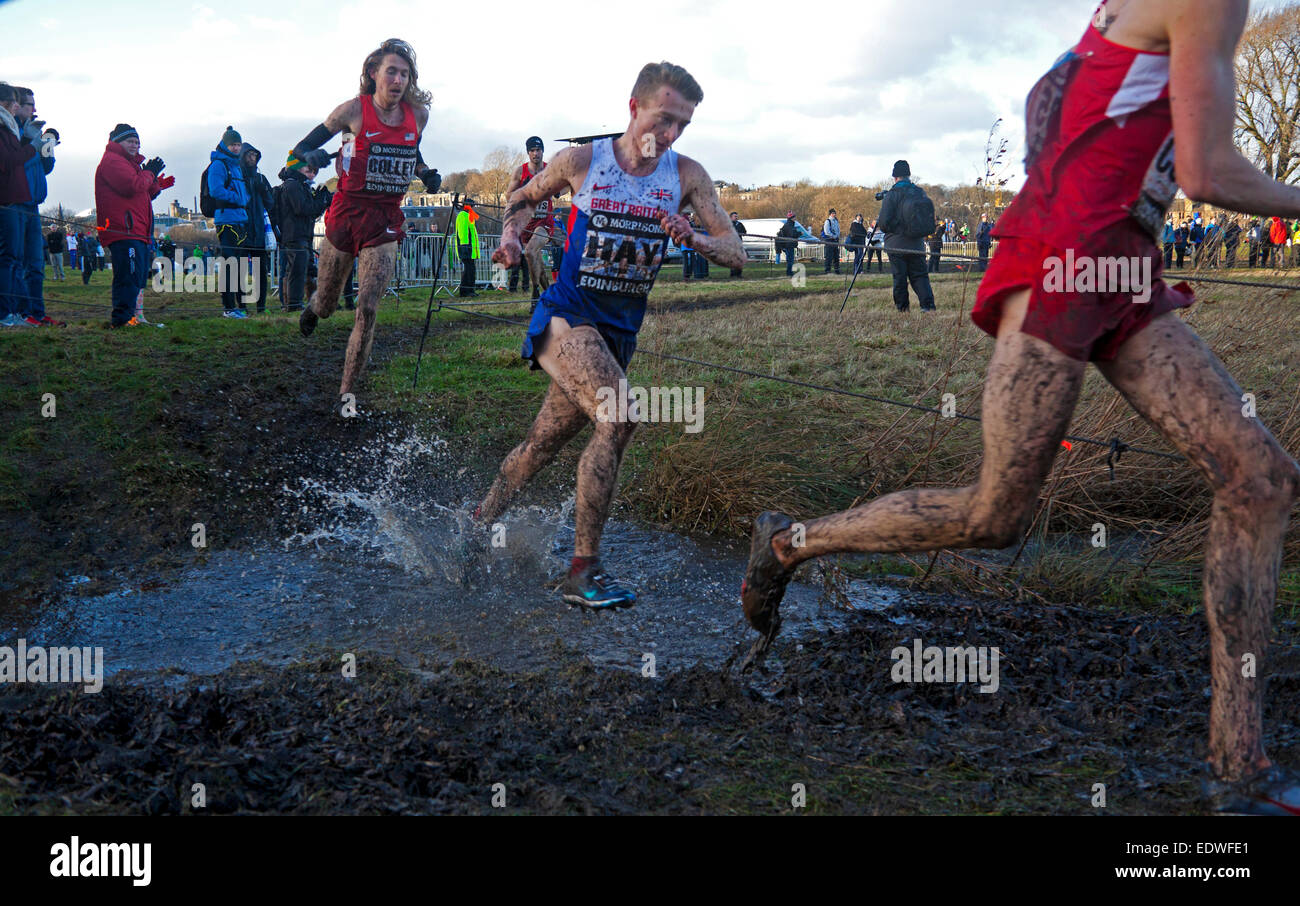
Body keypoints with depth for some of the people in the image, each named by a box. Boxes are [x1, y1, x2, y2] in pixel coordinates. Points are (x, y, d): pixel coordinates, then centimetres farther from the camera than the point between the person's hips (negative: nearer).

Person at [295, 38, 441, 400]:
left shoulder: (417, 114, 2)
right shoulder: (354, 110, -7)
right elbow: (302, 148, -1)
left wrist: (427, 173, 4)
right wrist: (311, 156, -25)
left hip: (385, 223, 1)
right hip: (347, 213, -1)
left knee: (367, 310, -11)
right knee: (325, 306, 11)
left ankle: (346, 393, -2)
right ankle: (312, 307, 51)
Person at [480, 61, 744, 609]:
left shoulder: (686, 177, 0)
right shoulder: (582, 162, -5)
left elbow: (736, 255, -4)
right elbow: (522, 199, 13)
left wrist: (694, 239, -25)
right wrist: (510, 237, -9)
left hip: (619, 332, 4)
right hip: (566, 316, -4)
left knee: (543, 445, 13)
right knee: (619, 416, -27)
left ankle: (479, 523, 40)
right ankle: (583, 570, -19)